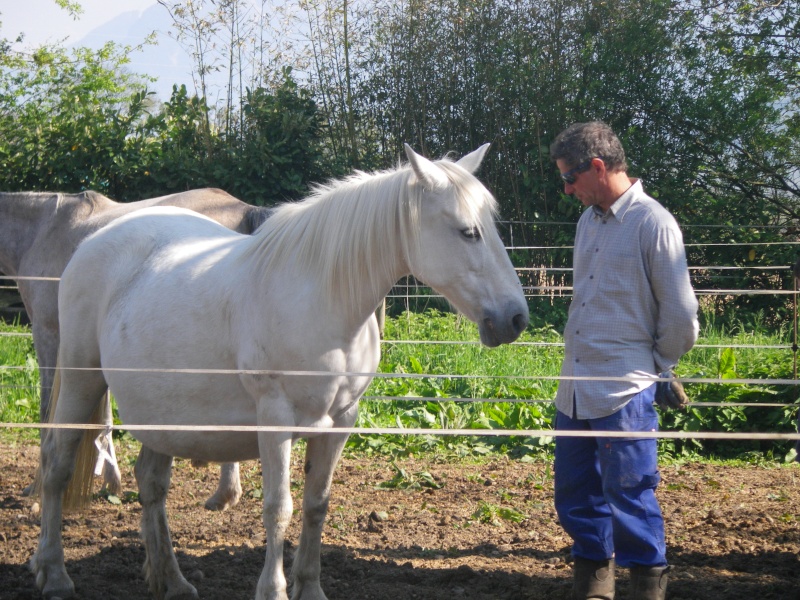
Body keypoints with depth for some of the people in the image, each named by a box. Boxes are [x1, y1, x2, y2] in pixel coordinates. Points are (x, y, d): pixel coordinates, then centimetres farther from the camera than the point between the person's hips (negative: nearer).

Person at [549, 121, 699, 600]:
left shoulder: (653, 223, -11)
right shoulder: (589, 222, 12)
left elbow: (681, 317, -9)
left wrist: (658, 366, 4)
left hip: (626, 392, -7)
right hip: (576, 389, 8)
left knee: (630, 498, -3)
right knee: (575, 496, 13)